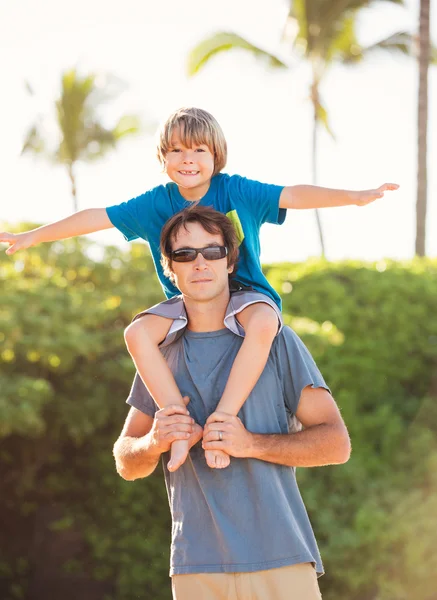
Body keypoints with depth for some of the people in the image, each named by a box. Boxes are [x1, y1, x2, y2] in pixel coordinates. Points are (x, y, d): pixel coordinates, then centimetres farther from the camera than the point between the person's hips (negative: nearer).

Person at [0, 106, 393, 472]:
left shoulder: (236, 191, -8)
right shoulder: (155, 204, -1)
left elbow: (293, 195, -15)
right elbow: (97, 218, 0)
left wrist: (354, 197, -26)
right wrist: (32, 236, -2)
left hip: (244, 292, -3)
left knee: (263, 322, -39)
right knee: (138, 332, -24)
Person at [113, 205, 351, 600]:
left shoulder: (275, 341, 5)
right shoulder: (160, 353, 14)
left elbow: (336, 443, 0)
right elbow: (126, 463, 18)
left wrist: (251, 443, -14)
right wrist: (154, 442, -6)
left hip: (280, 559, -2)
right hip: (196, 565, 2)